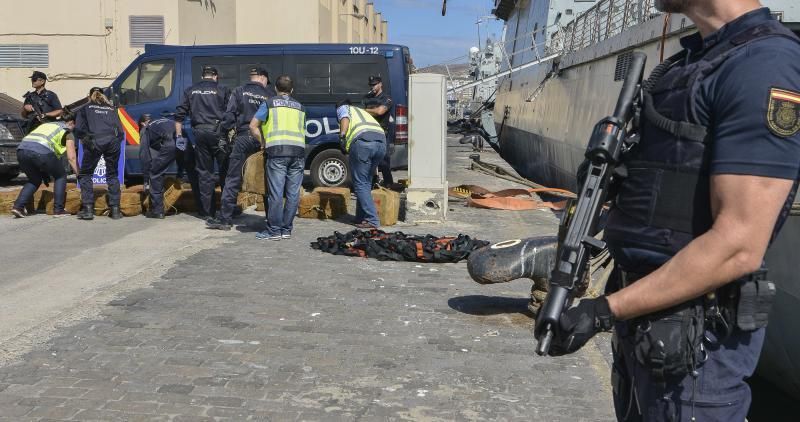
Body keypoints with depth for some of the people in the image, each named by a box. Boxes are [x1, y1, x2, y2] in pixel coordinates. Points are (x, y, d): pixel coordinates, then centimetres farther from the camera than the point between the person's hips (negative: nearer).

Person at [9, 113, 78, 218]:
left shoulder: (45, 124, 37)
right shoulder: (67, 132, 19)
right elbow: (71, 157, 10)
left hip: (22, 149, 6)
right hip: (41, 151, -6)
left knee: (35, 180, 26)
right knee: (60, 177, 16)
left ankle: (18, 206, 10)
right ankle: (58, 209, 10)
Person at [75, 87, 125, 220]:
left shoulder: (85, 108, 22)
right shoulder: (112, 109, 28)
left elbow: (78, 130, 11)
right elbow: (120, 131, 19)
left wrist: (85, 139, 28)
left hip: (94, 141, -2)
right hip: (113, 141, 2)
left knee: (85, 174, 14)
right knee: (112, 175, 16)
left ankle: (88, 209, 4)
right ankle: (115, 209, 9)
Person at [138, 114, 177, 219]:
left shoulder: (146, 129, 25)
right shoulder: (165, 121, 40)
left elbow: (144, 155, 19)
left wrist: (146, 181, 22)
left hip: (170, 144, -4)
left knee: (155, 174, 14)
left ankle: (157, 210, 13)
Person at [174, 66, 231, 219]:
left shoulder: (190, 91, 14)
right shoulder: (222, 90, 5)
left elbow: (179, 114, 10)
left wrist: (179, 135, 13)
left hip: (199, 133, 3)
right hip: (218, 132, -3)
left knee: (204, 173, 7)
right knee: (225, 171, 4)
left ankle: (207, 211, 9)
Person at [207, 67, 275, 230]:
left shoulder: (240, 91, 6)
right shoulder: (271, 94, 9)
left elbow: (229, 114, 0)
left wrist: (227, 131, 9)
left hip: (244, 138, -1)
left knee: (233, 180, 1)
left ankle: (225, 219, 0)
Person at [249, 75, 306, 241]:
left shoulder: (269, 104, 11)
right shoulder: (300, 107, 22)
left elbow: (253, 126, 7)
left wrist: (263, 142, 18)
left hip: (277, 150, -3)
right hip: (298, 151, 3)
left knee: (276, 193, -3)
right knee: (293, 193, 4)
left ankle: (274, 231, -1)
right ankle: (286, 229, 8)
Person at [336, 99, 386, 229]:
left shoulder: (343, 108, 25)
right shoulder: (362, 111, 42)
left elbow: (345, 117, 1)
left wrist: (342, 135, -10)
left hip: (363, 141, -6)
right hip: (381, 141, 6)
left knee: (360, 184, 0)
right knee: (366, 182, 18)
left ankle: (372, 220, -4)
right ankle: (361, 218, 21)